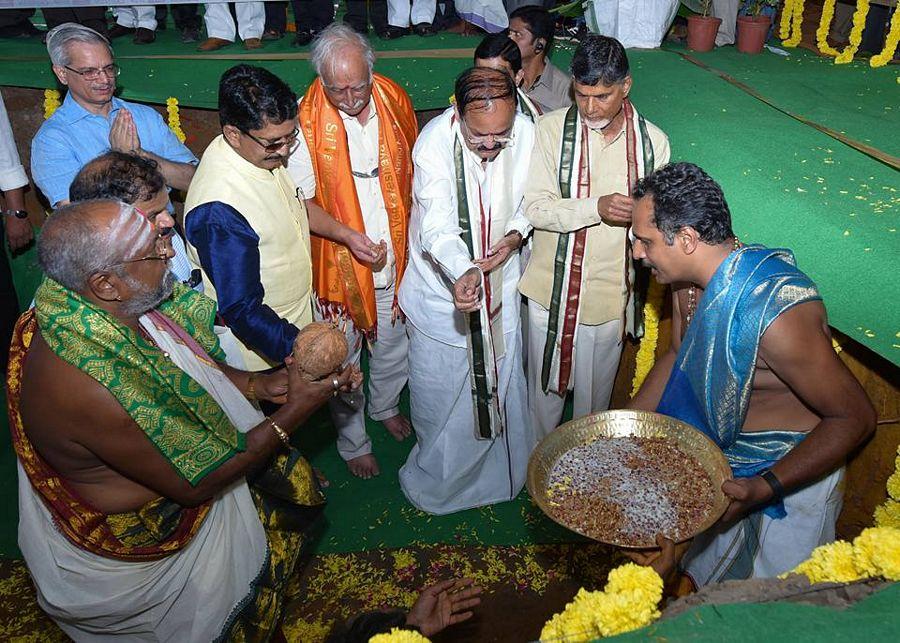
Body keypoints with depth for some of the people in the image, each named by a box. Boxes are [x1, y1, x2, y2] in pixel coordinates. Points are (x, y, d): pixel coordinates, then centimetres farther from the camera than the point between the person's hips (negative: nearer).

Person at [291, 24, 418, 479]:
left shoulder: (394, 101, -5)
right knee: (344, 359, 11)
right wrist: (352, 238, -25)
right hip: (338, 263, -4)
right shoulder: (307, 121, -19)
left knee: (394, 341, 23)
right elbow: (301, 202, -14)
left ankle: (385, 406, 52)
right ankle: (352, 442, 35)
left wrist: (411, 234, 4)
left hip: (396, 255, 4)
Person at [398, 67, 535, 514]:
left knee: (501, 378, 20)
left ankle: (501, 469, 47)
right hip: (443, 284, -3)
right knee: (439, 386, 11)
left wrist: (515, 235, -18)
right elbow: (437, 228, -33)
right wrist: (463, 273, -51)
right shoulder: (435, 141, -25)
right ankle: (436, 477, 39)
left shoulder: (526, 132, -15)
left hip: (500, 281, 4)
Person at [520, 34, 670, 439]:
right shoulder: (552, 128, -9)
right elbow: (535, 208, -15)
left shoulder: (653, 142, -4)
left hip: (612, 294, 1)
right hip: (552, 289, -1)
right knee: (545, 388, 16)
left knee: (596, 394, 19)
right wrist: (596, 208, -28)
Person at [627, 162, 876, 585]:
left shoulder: (776, 311, -34)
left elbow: (855, 418, -25)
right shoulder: (689, 278, -9)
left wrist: (762, 488, -34)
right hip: (716, 453, 7)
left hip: (789, 471, -6)